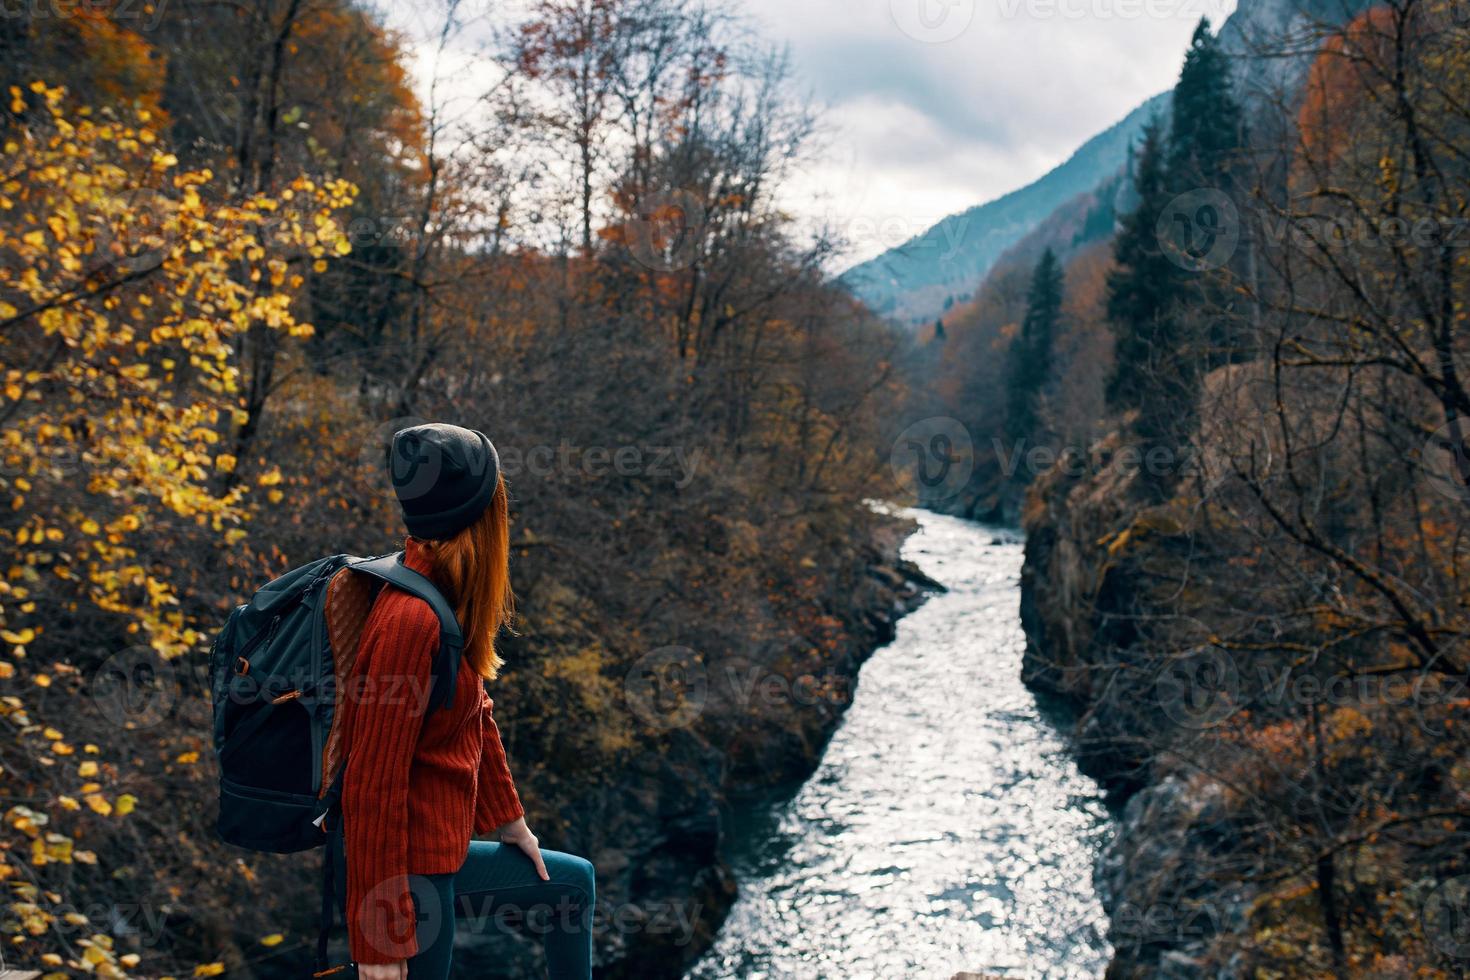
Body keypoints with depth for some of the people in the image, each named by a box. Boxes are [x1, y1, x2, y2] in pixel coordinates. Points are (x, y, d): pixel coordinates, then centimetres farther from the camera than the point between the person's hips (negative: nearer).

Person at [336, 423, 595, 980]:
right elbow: (373, 786, -25)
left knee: (573, 883, 24)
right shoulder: (410, 619, -26)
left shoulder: (450, 599, 2)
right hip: (401, 871, -10)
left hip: (439, 856, 10)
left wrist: (510, 820, 25)